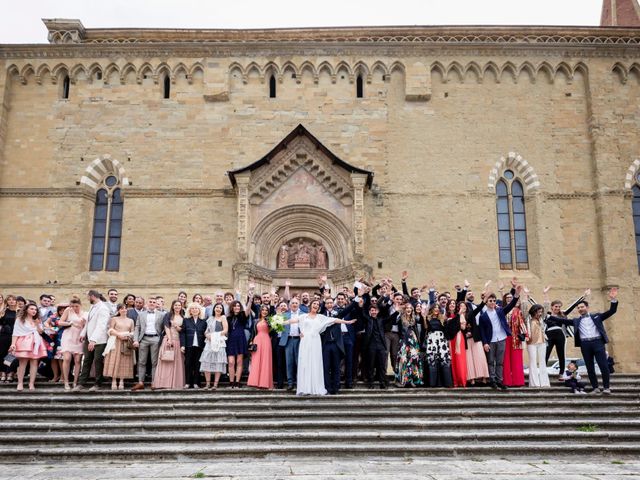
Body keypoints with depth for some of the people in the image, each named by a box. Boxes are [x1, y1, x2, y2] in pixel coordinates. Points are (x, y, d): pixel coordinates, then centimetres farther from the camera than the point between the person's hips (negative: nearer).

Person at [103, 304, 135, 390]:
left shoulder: (130, 320, 17)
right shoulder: (114, 319, 11)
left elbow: (133, 332, 12)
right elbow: (111, 330, 1)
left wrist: (128, 336, -9)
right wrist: (119, 334, -14)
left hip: (126, 343, 2)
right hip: (116, 342, -2)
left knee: (124, 362, -4)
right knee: (114, 361, -9)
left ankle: (121, 382, -5)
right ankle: (114, 382, -9)